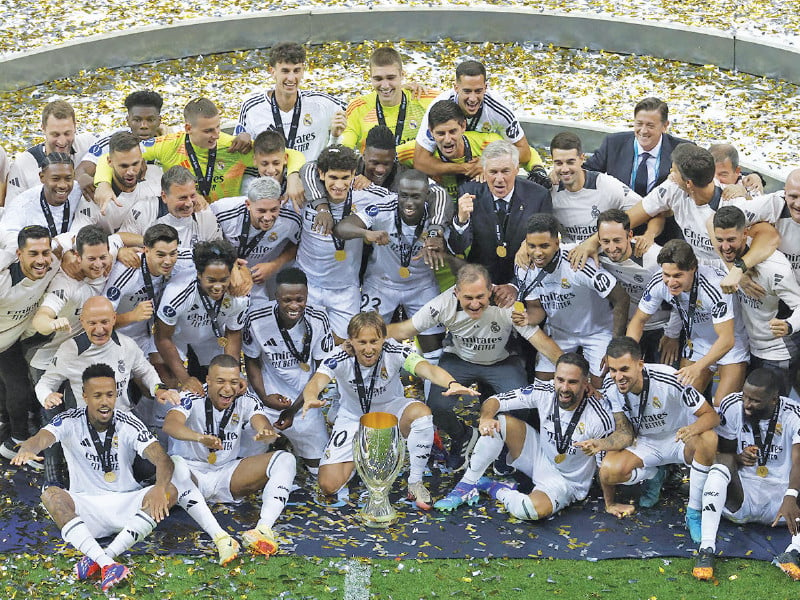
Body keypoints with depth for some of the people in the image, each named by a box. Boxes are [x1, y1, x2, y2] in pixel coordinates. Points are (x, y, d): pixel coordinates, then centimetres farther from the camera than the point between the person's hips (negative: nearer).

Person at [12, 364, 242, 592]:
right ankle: (107, 564, -50)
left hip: (127, 504, 1)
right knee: (51, 495, -31)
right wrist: (27, 450, -50)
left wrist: (159, 488, -41)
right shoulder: (70, 422, -5)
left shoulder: (129, 424, -6)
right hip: (87, 508, 0)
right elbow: (41, 438, -25)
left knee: (171, 490, -25)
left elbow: (163, 459, -19)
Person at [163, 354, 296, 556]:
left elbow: (262, 424, -19)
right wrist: (200, 437, -52)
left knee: (285, 459, -19)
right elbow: (170, 425, -31)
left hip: (227, 474, 4)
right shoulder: (192, 398, -11)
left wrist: (267, 433, -46)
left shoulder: (246, 400, -1)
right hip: (191, 470, -4)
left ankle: (264, 528, -38)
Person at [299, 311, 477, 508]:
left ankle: (415, 483, -16)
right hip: (353, 417, 0)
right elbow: (316, 381, -41)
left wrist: (452, 384, -65)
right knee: (329, 486, -12)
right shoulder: (339, 359, -24)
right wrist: (310, 399, -68)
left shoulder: (395, 352, -25)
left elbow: (427, 369, -42)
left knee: (421, 412, -36)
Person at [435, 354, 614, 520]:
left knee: (534, 510, -37)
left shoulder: (600, 418, -27)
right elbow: (494, 401, -11)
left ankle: (495, 490, -4)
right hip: (539, 456, 4)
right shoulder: (545, 391, -16)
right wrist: (486, 418, -34)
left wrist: (599, 447, -37)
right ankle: (466, 486, -5)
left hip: (566, 481, -4)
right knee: (499, 422, -18)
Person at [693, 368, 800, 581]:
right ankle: (706, 548, -38)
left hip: (779, 496, 0)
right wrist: (738, 458, -21)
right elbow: (722, 452, 3)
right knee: (723, 462, -29)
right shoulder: (732, 406, -5)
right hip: (740, 495, 1)